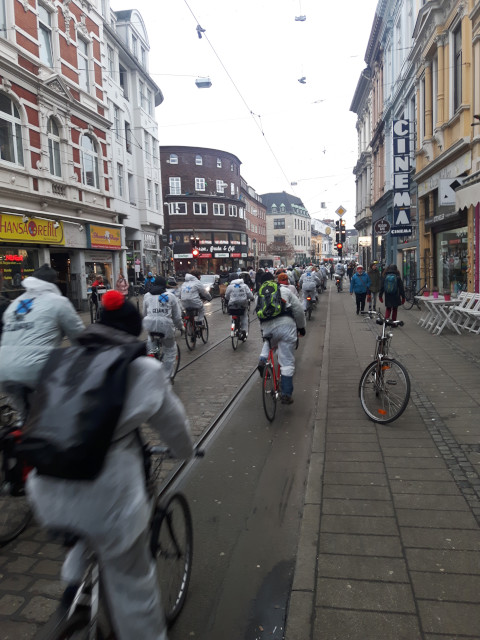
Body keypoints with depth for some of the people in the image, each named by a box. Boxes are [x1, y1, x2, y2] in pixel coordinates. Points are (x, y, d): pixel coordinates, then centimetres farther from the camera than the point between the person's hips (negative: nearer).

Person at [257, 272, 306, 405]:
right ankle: (286, 394, 5)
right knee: (287, 362, 4)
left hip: (267, 327, 3)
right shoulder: (284, 290, 13)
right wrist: (301, 327, 21)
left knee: (268, 343, 39)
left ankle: (263, 359, 12)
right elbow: (298, 309, 10)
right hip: (285, 325, -3)